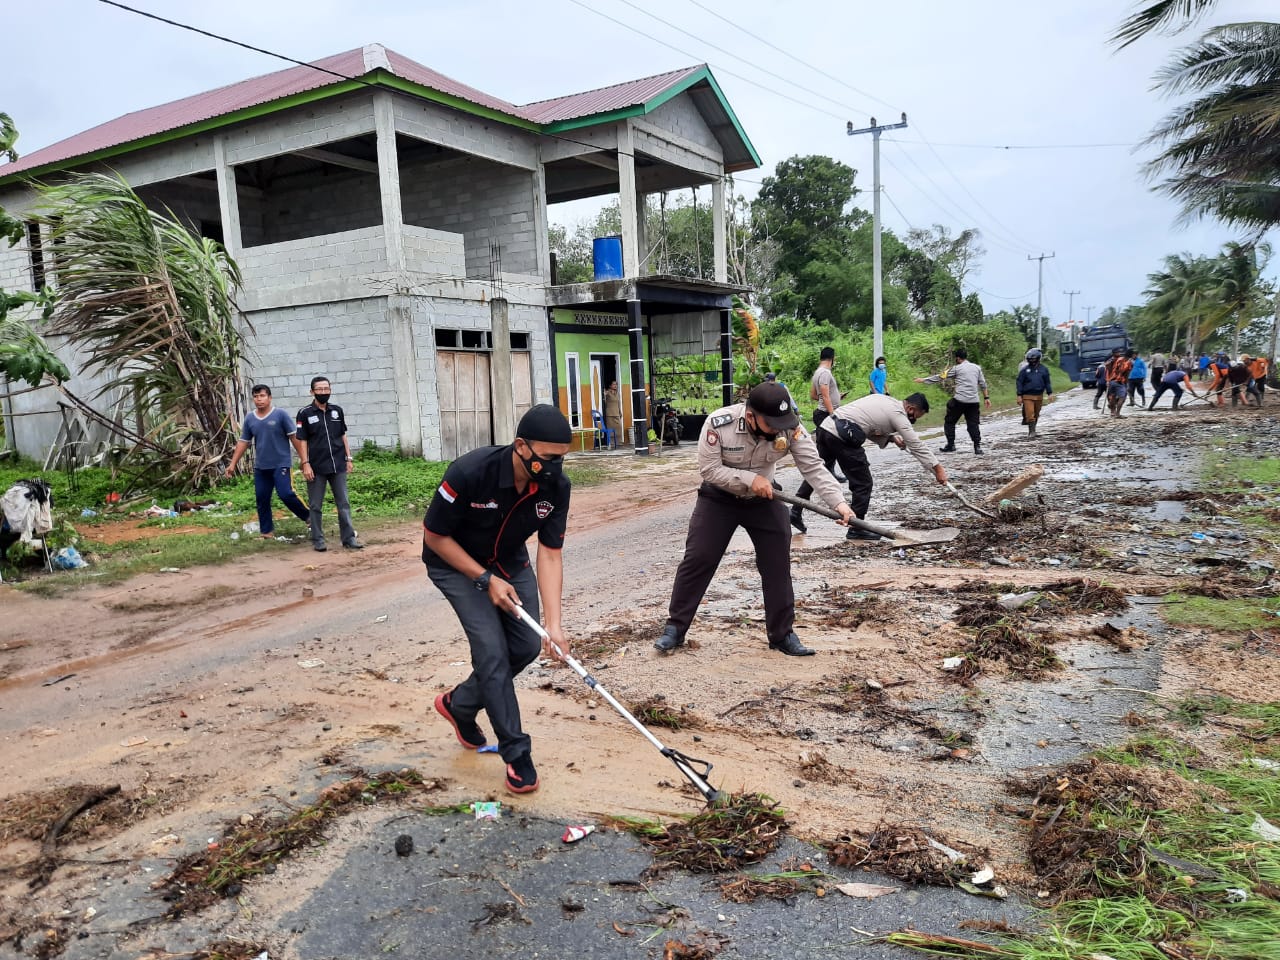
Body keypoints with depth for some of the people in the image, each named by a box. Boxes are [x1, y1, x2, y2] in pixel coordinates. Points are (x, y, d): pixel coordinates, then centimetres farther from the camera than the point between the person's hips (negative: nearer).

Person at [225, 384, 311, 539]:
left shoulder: (280, 414, -8)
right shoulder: (250, 418, 6)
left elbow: (295, 437, -7)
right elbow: (243, 442, 12)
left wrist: (304, 460, -10)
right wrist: (233, 464, 9)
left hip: (281, 464, -5)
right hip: (260, 467, 5)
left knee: (285, 494, -16)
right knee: (261, 499, 7)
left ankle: (307, 516, 8)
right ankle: (266, 532, 18)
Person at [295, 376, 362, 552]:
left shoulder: (337, 411, 7)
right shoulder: (305, 413, -2)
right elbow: (302, 441, -2)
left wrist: (349, 458, 8)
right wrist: (306, 464, -8)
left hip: (338, 465, 3)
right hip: (316, 467, -3)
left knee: (343, 504, 4)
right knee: (315, 506, 5)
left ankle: (349, 538, 7)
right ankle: (318, 540, 14)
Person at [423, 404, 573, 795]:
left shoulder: (556, 485, -22)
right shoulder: (470, 472, -35)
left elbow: (549, 554, -19)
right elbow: (435, 535, -22)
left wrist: (554, 623, -27)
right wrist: (486, 580, -22)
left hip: (509, 562, 5)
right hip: (456, 563, -5)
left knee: (527, 646, 3)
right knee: (492, 650, -15)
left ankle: (459, 704, 28)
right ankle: (516, 753, -2)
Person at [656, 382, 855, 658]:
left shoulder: (790, 427, -23)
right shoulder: (719, 423, -29)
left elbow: (814, 467, -24)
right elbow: (709, 469, -23)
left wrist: (838, 502, -37)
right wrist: (750, 479, -32)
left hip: (763, 499, 2)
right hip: (719, 497, -2)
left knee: (778, 565, 1)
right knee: (697, 560, -3)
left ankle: (782, 634, 16)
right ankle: (675, 628, 11)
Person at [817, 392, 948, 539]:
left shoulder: (882, 399, 21)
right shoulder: (898, 415, -2)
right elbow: (917, 445, 0)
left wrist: (892, 437, 16)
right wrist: (938, 468, 6)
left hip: (825, 426, 9)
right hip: (842, 437, -9)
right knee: (863, 483, 3)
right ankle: (856, 529, 9)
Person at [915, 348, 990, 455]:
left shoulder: (957, 368, 0)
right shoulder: (977, 367, 12)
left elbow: (940, 377, 3)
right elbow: (983, 384, 13)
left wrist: (923, 379, 10)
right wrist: (986, 397, 20)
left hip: (959, 400, -4)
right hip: (974, 401, 4)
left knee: (949, 422, 10)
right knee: (973, 424, 9)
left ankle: (950, 445, 10)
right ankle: (977, 447, 0)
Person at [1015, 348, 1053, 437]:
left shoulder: (1043, 369, 5)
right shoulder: (1024, 370, -1)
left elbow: (1047, 382, 11)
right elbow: (1020, 383, 0)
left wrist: (1050, 393, 4)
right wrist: (1019, 395, -5)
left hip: (1039, 396, 3)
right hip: (1027, 396, -3)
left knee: (1036, 414, 11)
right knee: (1030, 414, -10)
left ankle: (1033, 429, 26)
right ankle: (1031, 431, -7)